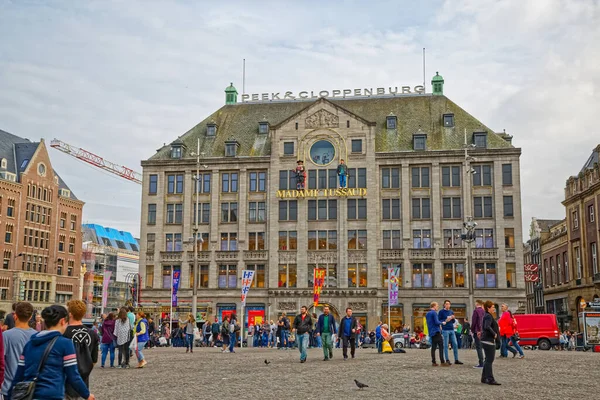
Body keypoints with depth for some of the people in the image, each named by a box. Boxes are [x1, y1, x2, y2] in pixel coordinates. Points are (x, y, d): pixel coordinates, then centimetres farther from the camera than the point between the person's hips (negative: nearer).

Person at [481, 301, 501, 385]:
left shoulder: (487, 316, 17)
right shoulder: (488, 316, -15)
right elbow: (487, 327, -31)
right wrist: (494, 334, -22)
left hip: (487, 340, 11)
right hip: (488, 340, -11)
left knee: (488, 360, 15)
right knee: (489, 360, -9)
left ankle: (484, 378, 20)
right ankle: (490, 380, -8)